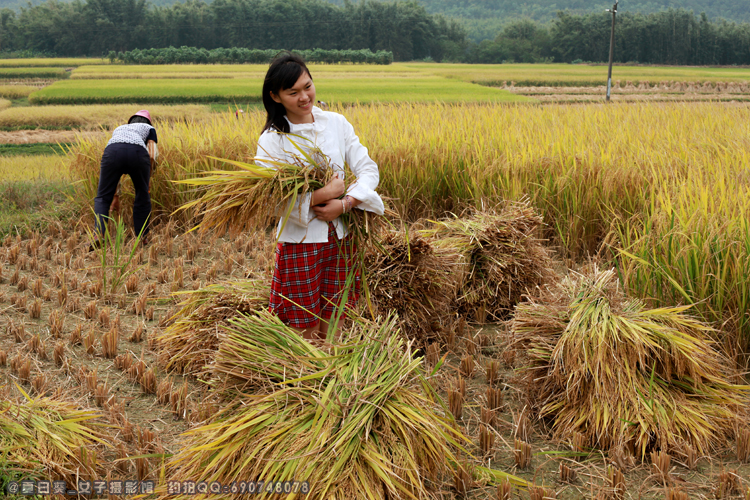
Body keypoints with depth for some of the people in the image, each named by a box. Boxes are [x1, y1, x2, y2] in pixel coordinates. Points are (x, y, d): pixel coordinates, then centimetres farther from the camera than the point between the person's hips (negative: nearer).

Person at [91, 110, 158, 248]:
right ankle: (142, 237, 23)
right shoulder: (149, 128, 35)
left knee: (103, 197, 11)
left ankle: (98, 234, -10)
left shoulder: (119, 129, 44)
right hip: (137, 153, -2)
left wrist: (115, 193, 45)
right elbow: (152, 156, 15)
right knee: (142, 195, 20)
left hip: (112, 152, 2)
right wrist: (147, 178, 27)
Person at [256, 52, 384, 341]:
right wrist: (324, 195, -18)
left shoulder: (336, 123, 3)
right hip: (300, 241, -4)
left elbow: (368, 169, 0)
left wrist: (345, 203, -16)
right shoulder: (272, 139, -9)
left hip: (340, 239, 4)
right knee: (305, 332, 5)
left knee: (330, 329, 12)